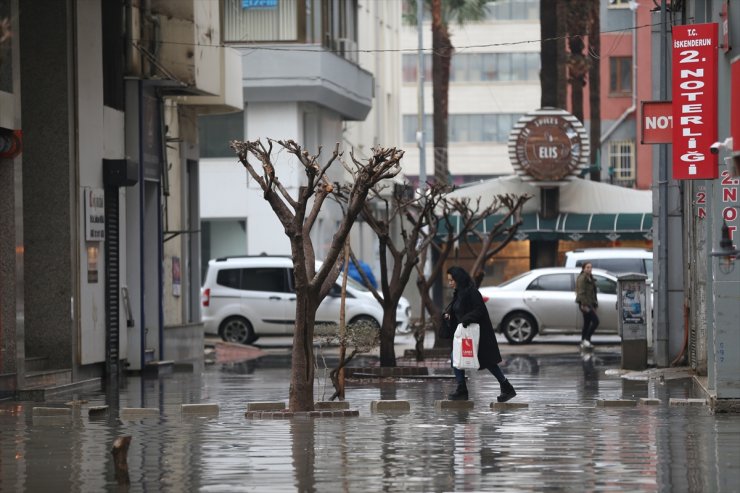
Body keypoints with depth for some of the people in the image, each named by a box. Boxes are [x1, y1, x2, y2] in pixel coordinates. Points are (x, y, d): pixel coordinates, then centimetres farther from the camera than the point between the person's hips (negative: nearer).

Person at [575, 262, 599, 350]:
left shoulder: (590, 278, 17)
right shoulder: (582, 278, -13)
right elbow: (581, 293, -19)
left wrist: (595, 304, 21)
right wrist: (584, 305, -23)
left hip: (590, 304, 10)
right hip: (585, 304, -10)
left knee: (587, 323, 11)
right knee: (595, 321, -14)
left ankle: (583, 343, 15)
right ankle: (586, 339, -13)